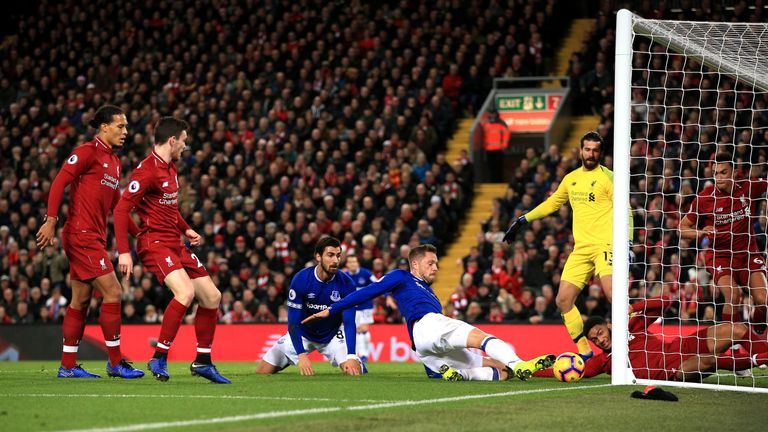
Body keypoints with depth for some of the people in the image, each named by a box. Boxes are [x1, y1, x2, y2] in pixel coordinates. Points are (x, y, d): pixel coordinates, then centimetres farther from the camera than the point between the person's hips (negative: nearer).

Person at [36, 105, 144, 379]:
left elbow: (116, 205, 24)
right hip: (82, 235, -9)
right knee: (112, 292, -11)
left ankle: (68, 366, 14)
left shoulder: (114, 162, 18)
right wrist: (51, 221, -23)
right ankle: (115, 363, -6)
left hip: (94, 238, 9)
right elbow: (60, 182, -16)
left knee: (81, 300, 10)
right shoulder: (88, 152, -9)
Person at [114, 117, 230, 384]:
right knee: (186, 292, -28)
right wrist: (123, 251, -24)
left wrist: (185, 229, 15)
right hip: (155, 242, -10)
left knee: (212, 296, 7)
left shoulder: (170, 168, 15)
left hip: (175, 244, 10)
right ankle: (159, 359, -21)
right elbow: (121, 209, -19)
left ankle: (202, 361, 18)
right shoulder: (148, 170, -15)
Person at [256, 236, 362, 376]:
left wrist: (351, 357, -35)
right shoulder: (301, 279, -24)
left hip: (332, 336, 0)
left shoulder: (346, 283, -21)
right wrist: (301, 355, -33)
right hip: (302, 334, 0)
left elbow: (349, 322, -21)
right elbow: (293, 321, -22)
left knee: (354, 371, -24)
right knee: (262, 372, -6)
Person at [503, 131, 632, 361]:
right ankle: (585, 352, 10)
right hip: (581, 249, 6)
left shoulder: (607, 177, -1)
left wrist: (628, 243, -16)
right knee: (563, 300, -1)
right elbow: (551, 203, 31)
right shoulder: (571, 179, 17)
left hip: (605, 245, -6)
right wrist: (521, 221, 31)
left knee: (614, 295, -26)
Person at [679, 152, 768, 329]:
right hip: (719, 255, -2)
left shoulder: (748, 187, -4)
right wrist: (701, 232, -20)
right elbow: (683, 229, -1)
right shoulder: (705, 197, -8)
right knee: (733, 295, -28)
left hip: (748, 254, 2)